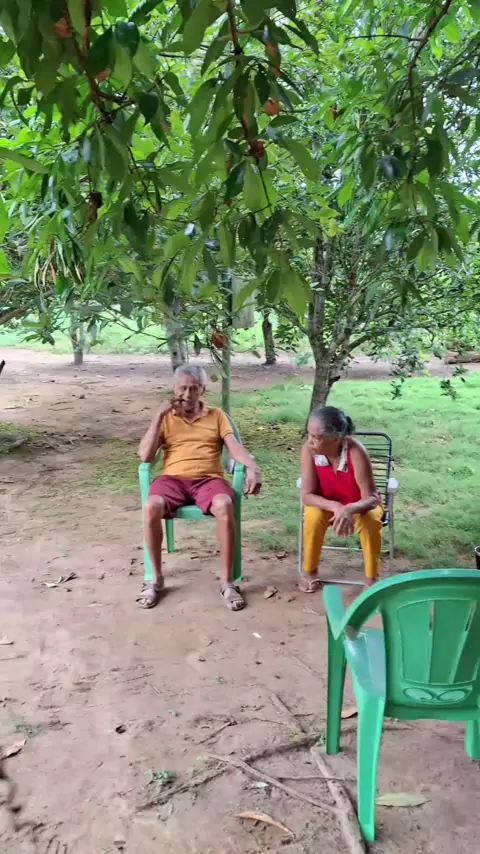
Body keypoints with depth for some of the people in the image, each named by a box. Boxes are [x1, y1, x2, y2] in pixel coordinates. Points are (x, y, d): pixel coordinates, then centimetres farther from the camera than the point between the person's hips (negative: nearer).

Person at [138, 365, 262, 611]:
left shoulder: (216, 415, 16)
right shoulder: (165, 418, 16)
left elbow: (235, 447, 1)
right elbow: (145, 456, 4)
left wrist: (253, 466, -21)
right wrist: (159, 415, 0)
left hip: (208, 479, 0)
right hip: (173, 478, 1)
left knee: (224, 506, -36)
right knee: (151, 507, -34)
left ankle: (227, 581, -20)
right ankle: (156, 578, -13)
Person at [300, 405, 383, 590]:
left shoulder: (355, 452, -33)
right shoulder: (309, 449, -26)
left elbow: (371, 498, -30)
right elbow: (307, 495, -24)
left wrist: (349, 509, -50)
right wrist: (335, 507, -41)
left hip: (358, 504, -1)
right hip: (327, 504, 1)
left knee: (371, 521, -30)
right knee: (313, 516, -28)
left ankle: (371, 578, -8)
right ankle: (309, 571, -4)